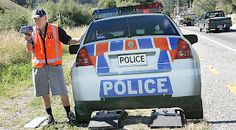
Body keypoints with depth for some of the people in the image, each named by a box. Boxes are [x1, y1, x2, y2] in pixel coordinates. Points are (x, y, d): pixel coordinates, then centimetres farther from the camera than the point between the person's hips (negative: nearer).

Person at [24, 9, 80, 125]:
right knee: (44, 94, 10)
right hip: (39, 67, 3)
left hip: (54, 66, -3)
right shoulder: (32, 32, 7)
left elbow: (68, 41, 1)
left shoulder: (56, 30, 0)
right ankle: (50, 116, 24)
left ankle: (69, 113, 14)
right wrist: (28, 40, -19)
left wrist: (79, 40, -16)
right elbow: (30, 49, 0)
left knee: (62, 92, -2)